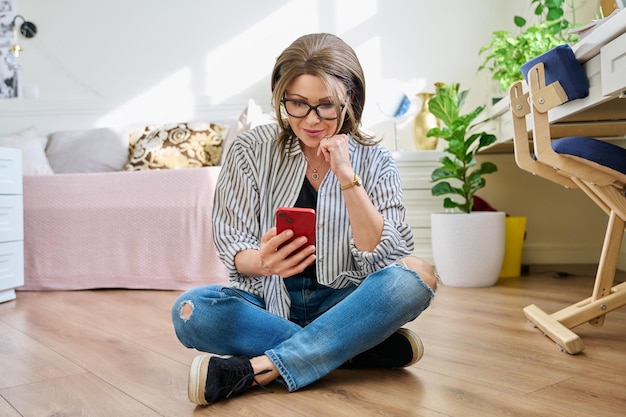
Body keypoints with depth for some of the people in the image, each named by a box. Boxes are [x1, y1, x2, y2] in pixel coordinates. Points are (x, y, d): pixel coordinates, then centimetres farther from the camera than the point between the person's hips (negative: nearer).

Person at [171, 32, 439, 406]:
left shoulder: (374, 162, -2)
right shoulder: (252, 149, -4)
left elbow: (384, 259, -12)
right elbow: (233, 248, -6)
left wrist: (347, 177, -21)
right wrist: (262, 261, -30)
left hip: (340, 303, 1)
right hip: (267, 300, 0)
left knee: (418, 276, -27)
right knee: (191, 311, -29)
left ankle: (254, 370, -29)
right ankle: (367, 348, -21)